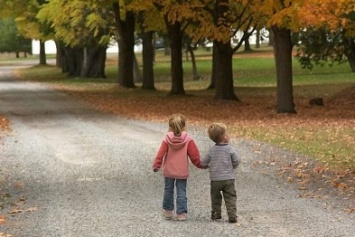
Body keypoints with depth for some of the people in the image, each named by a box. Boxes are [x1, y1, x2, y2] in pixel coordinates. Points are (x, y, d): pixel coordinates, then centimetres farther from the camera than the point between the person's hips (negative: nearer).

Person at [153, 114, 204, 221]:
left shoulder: (167, 139, -8)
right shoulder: (188, 140, -9)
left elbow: (161, 153, -8)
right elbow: (194, 155, -5)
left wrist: (156, 165, 2)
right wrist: (200, 164, 10)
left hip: (168, 171, 1)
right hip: (182, 172, -1)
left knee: (168, 190, 16)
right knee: (181, 192, 4)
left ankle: (167, 211, 24)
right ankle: (181, 213, 1)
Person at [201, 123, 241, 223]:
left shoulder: (211, 150, -2)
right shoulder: (230, 149, -9)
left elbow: (203, 162, 1)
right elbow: (237, 161, -7)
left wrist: (210, 165, 22)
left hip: (215, 179, 2)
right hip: (229, 178, -2)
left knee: (215, 197, 18)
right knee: (230, 197, 3)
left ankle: (216, 213, 23)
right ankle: (232, 215, -6)